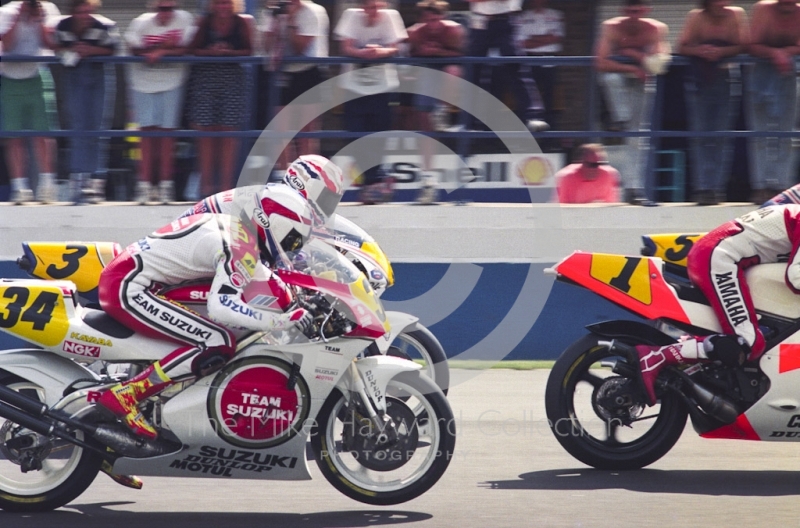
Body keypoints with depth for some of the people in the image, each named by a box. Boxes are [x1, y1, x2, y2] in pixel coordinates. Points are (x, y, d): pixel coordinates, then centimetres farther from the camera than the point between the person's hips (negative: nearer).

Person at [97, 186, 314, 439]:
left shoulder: (235, 226, 12)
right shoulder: (241, 247, -17)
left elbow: (261, 274, 30)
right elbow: (222, 308, -32)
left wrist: (295, 308, 20)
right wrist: (284, 321, -27)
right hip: (128, 288, -11)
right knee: (219, 344, -20)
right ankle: (124, 395, -17)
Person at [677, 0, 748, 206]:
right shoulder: (696, 17, 0)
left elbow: (743, 46, -5)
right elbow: (682, 47, 1)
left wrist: (721, 51, -21)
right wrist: (699, 51, -20)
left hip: (727, 80, 0)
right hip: (699, 82, 0)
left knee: (722, 137, -3)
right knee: (700, 136, -3)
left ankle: (717, 187, 0)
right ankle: (703, 188, -2)